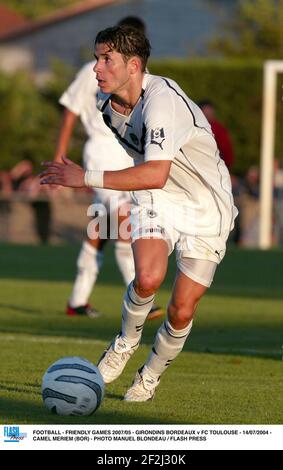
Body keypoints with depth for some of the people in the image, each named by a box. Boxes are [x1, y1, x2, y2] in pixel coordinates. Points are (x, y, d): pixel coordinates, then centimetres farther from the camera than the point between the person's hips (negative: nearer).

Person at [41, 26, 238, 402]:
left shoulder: (161, 101, -31)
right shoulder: (106, 101, -4)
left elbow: (155, 175, -41)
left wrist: (86, 178, -38)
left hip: (206, 208, -5)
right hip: (157, 201, 5)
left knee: (181, 310, -5)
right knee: (148, 278, -24)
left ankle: (151, 376, 21)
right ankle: (126, 342, 5)